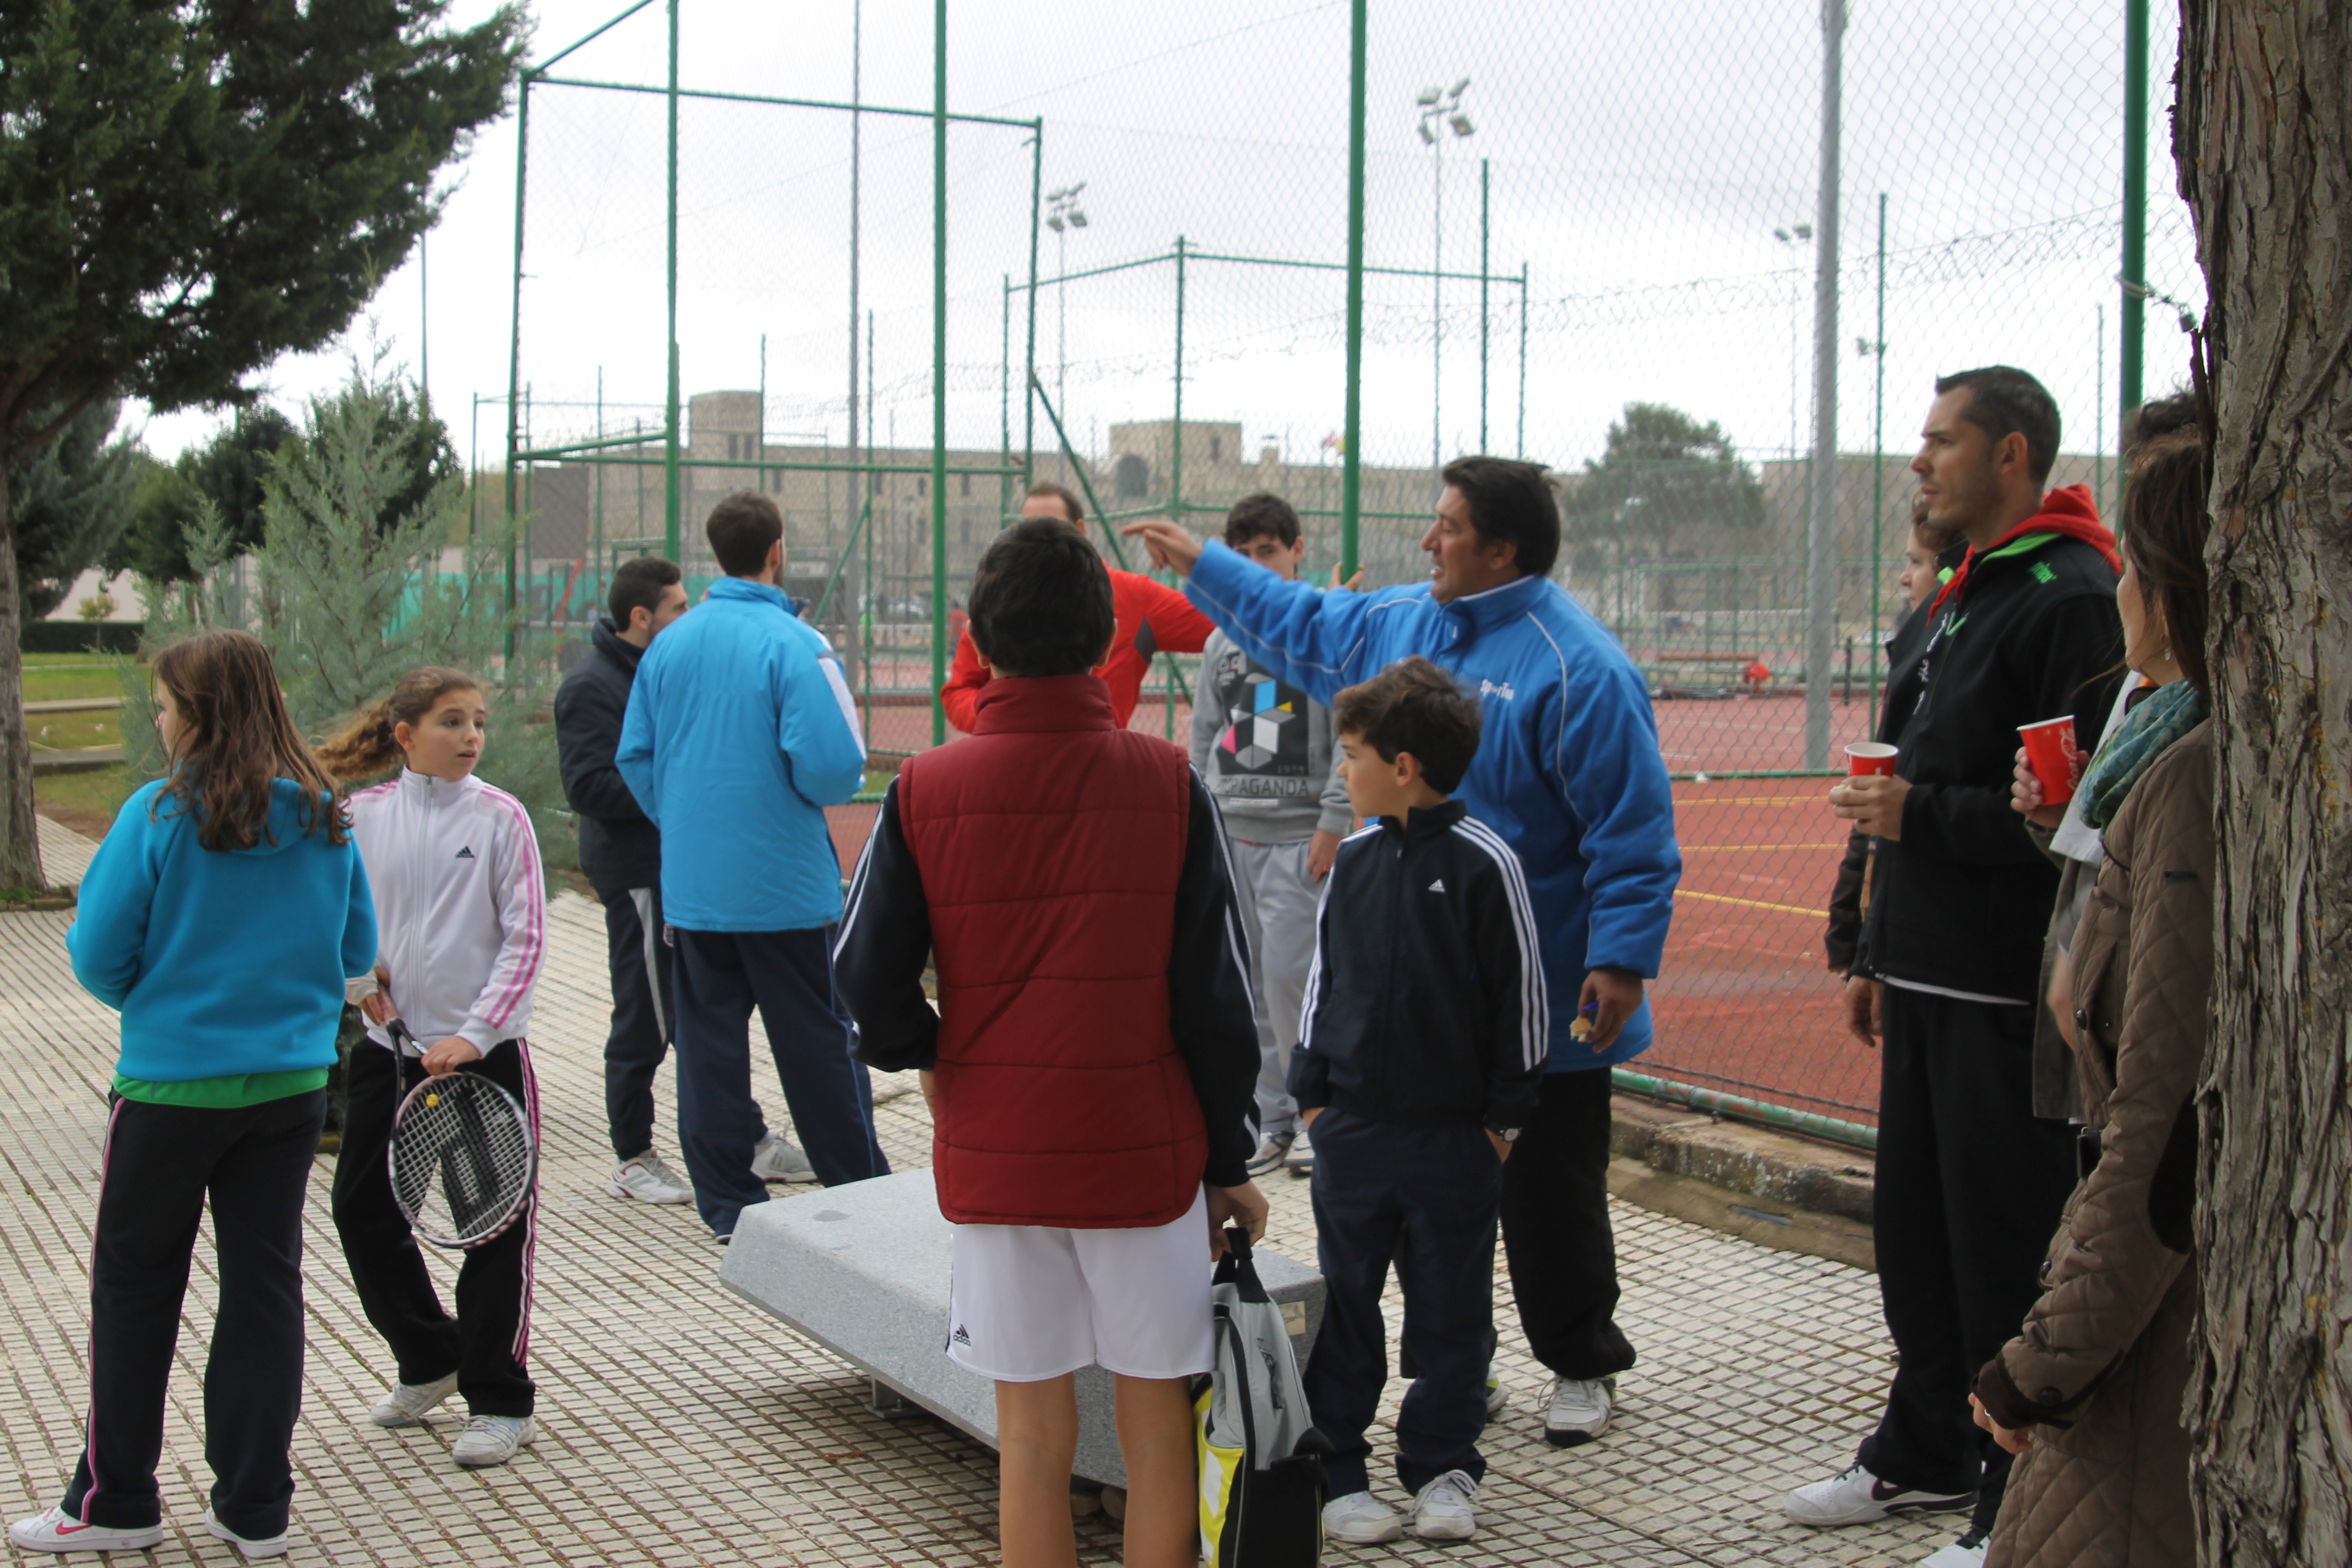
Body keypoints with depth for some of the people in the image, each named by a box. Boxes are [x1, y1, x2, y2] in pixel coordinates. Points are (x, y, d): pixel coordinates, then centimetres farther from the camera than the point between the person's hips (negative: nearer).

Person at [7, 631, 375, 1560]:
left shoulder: (160, 816, -14)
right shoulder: (325, 819, -1)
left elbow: (99, 957, -10)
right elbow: (357, 952, 7)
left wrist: (142, 993, 11)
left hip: (173, 1082, -4)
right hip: (292, 1080, 4)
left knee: (135, 1284, 12)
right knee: (264, 1281, 10)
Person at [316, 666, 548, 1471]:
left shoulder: (499, 817, -7)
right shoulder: (364, 816, 1)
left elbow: (525, 940, -9)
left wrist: (474, 1034, -16)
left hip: (483, 1050, -4)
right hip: (390, 1045, 4)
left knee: (496, 1222, 1)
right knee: (361, 1208, 9)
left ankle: (499, 1401, 14)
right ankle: (429, 1360, 31)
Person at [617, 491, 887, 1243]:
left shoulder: (667, 645, 3)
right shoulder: (794, 644, -14)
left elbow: (635, 757, 7)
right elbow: (833, 764, -21)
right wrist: (825, 791, 2)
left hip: (691, 888, 4)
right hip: (784, 884, -4)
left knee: (708, 1036, 10)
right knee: (815, 1039, 5)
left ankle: (725, 1201, 14)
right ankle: (859, 1193, 13)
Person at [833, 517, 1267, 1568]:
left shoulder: (924, 791, -5)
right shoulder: (1170, 786, -5)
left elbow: (869, 979, -4)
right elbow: (1216, 995, -3)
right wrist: (1230, 1162, 6)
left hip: (994, 1156, 1)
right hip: (1145, 1153, 0)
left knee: (1034, 1433, 9)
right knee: (1155, 1419, 11)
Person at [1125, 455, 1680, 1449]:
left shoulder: (1575, 668, -16)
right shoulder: (1401, 625, 7)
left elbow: (1632, 833, -17)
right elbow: (1305, 629, 27)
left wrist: (1621, 961, -22)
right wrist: (1199, 566, 29)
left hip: (1538, 1006, -7)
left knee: (1548, 1191, 5)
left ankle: (1582, 1368, 22)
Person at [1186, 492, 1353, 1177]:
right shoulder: (1222, 639, 14)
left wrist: (1333, 824, -14)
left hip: (1296, 834, -6)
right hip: (1227, 832, 6)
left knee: (1288, 972, -12)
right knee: (1242, 980, 6)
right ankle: (1270, 1118, 14)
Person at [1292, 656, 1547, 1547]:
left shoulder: (1482, 863, -11)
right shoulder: (1355, 860, 4)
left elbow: (1519, 996, -6)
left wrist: (1505, 1113, -5)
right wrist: (1312, 1090, 10)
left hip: (1455, 1133, -4)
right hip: (1353, 1127, 4)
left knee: (1450, 1308, 7)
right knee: (1345, 1304, 9)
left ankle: (1441, 1468, 20)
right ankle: (1334, 1470, 18)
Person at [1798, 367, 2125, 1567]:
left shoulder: (2071, 601, -14)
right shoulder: (1962, 598, 17)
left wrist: (1923, 816, -19)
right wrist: (1877, 954, 22)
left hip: (2008, 998, -10)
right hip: (1930, 984, 10)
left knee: (2006, 1253, -3)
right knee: (1915, 1231, 18)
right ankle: (1926, 1454, 33)